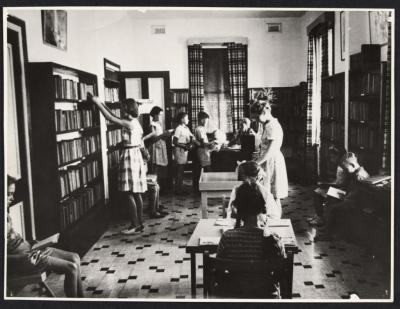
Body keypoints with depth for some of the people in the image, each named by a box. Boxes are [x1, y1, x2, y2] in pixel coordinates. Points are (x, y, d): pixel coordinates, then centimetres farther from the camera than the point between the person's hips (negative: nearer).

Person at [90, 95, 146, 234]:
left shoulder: (129, 123, -15)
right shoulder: (134, 122, 11)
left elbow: (110, 118, -16)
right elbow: (114, 117, 20)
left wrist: (97, 102, -9)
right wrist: (101, 103, 20)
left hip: (130, 156, -9)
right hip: (135, 155, 9)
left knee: (130, 194, -4)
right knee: (136, 194, 11)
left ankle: (135, 225, 1)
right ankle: (139, 223, 17)